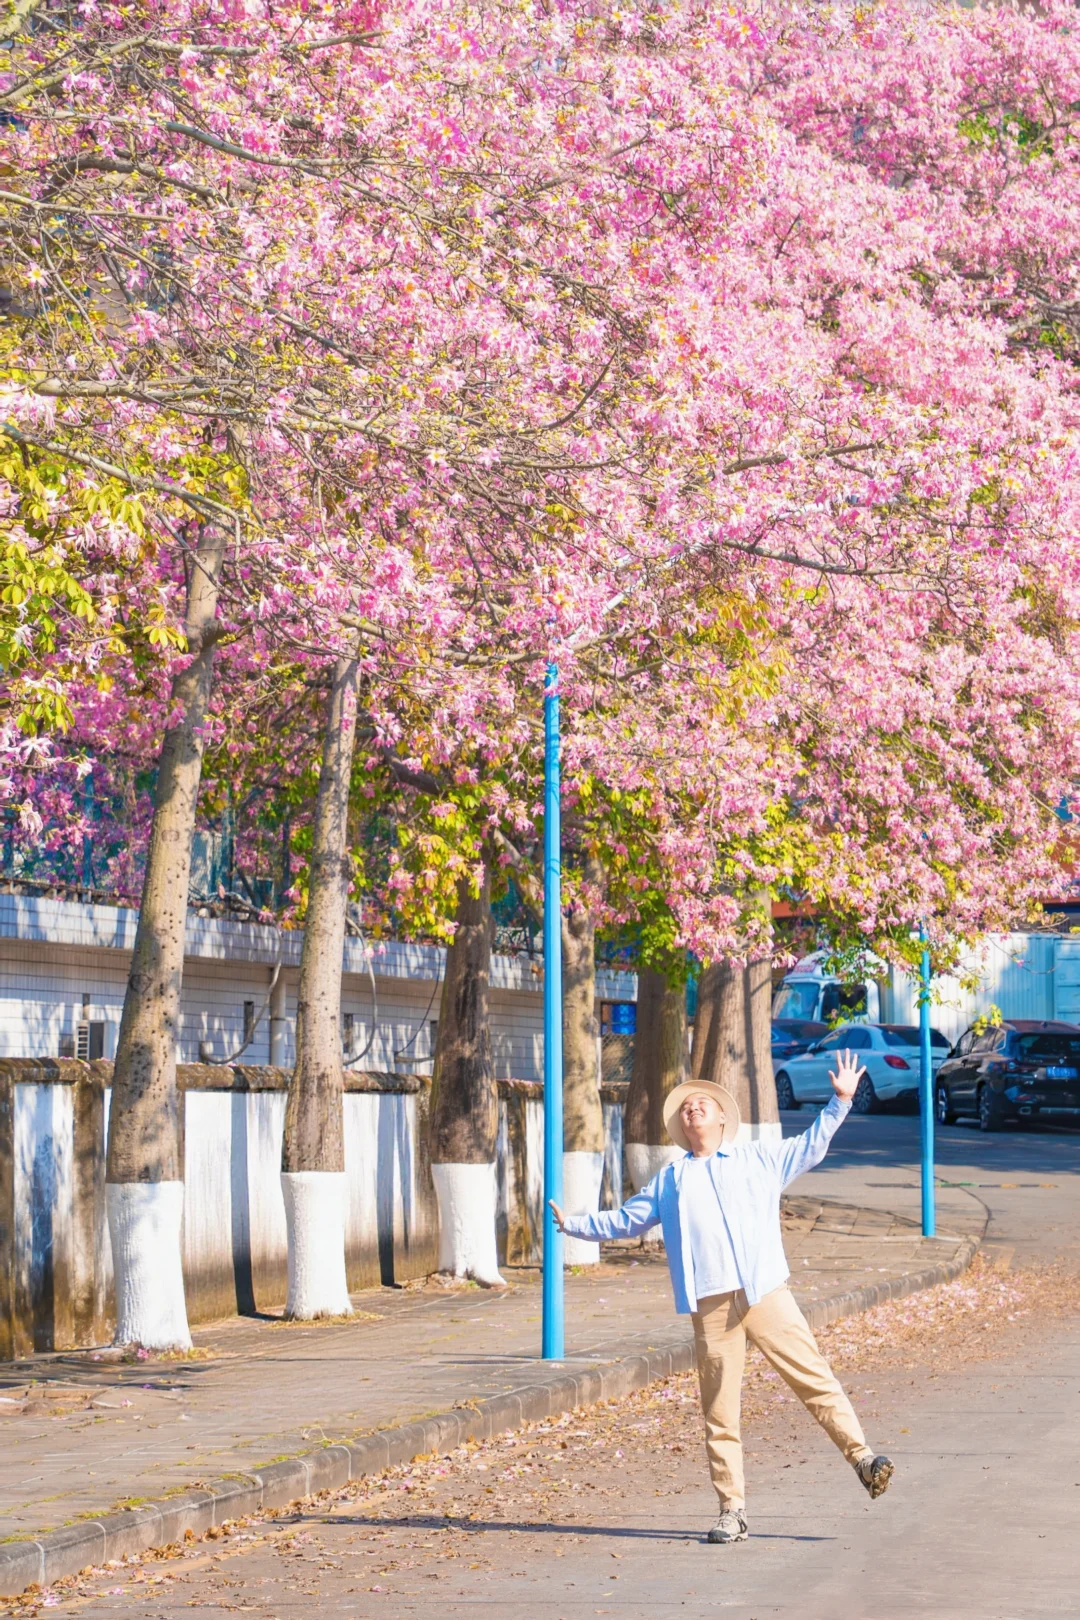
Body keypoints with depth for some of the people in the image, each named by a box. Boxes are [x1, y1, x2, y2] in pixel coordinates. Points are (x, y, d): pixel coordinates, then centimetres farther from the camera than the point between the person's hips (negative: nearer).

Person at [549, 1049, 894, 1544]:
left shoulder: (759, 1158, 21)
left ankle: (861, 1457, -5)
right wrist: (575, 1225, 23)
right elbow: (624, 1220, 30)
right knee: (720, 1412, -1)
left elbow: (811, 1146, 25)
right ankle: (732, 1510, 1)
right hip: (710, 1306, 1)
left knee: (815, 1378, -10)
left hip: (766, 1294, -1)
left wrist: (840, 1101, 19)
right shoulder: (669, 1179, 25)